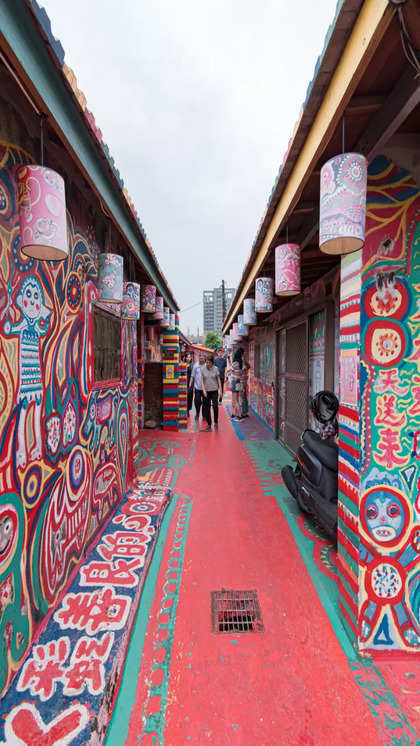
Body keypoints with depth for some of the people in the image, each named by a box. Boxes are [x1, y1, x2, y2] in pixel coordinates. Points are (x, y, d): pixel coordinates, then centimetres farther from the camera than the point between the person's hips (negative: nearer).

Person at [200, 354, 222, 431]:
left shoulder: (215, 369, -2)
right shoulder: (203, 369, -1)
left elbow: (218, 379, 3)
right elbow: (202, 380, 1)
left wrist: (220, 390, -2)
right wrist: (204, 390, -8)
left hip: (214, 390, -1)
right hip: (206, 391, 1)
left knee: (215, 406, -15)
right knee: (207, 408, 5)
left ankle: (216, 422, 4)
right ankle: (209, 425, 16)